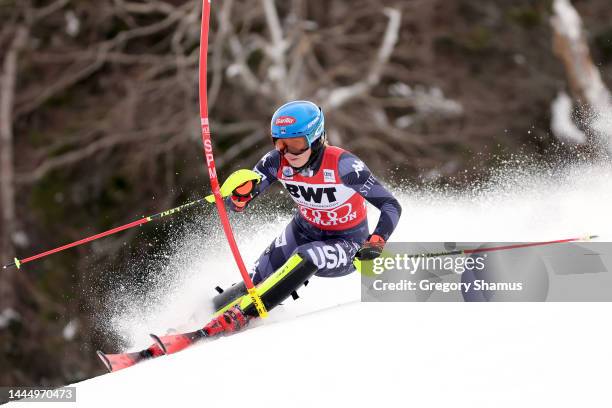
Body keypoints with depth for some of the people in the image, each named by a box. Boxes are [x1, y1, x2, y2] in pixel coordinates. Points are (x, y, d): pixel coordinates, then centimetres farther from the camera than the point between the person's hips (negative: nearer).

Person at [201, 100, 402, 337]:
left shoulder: (341, 165, -30)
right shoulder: (278, 162, -18)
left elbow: (391, 206, -23)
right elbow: (238, 205, -13)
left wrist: (376, 243, -39)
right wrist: (241, 191, -37)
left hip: (346, 242, -5)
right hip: (304, 230, 5)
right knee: (257, 279, -14)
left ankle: (243, 314, -32)